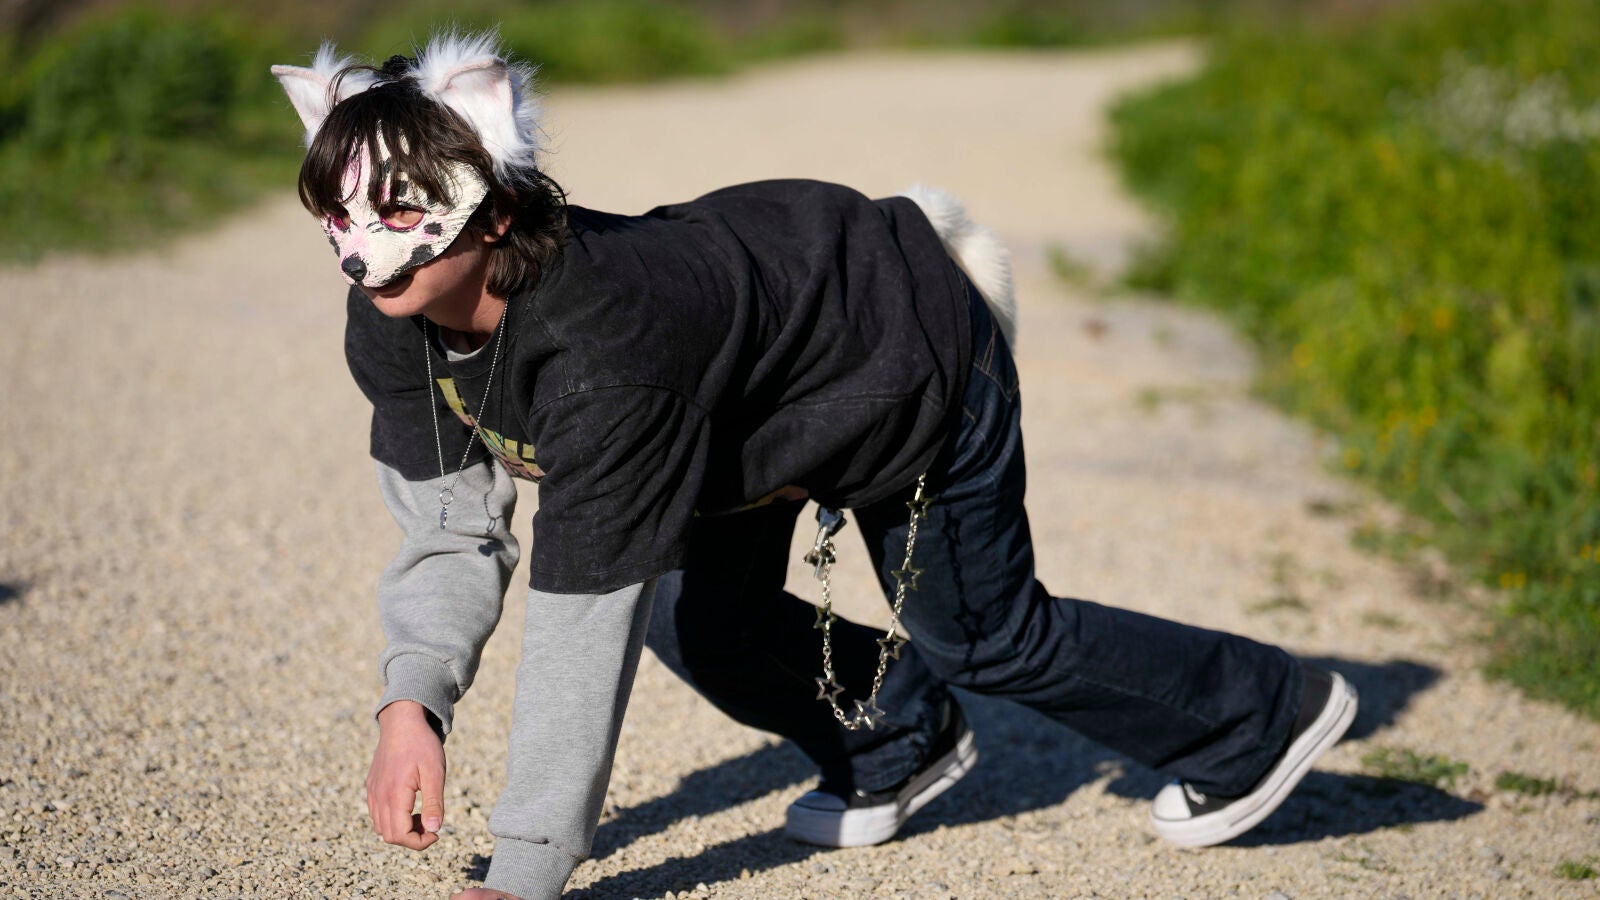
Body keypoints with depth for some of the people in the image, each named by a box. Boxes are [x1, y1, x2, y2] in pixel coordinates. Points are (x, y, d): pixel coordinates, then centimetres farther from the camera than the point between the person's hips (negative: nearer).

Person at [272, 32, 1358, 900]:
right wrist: (412, 704, -28)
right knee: (695, 612, 3)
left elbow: (581, 624, -43)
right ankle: (897, 744, 33)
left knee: (981, 633, 10)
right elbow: (451, 526, -11)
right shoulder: (393, 322, -21)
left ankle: (1264, 714, 35)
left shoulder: (600, 343, -45)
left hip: (916, 359, -7)